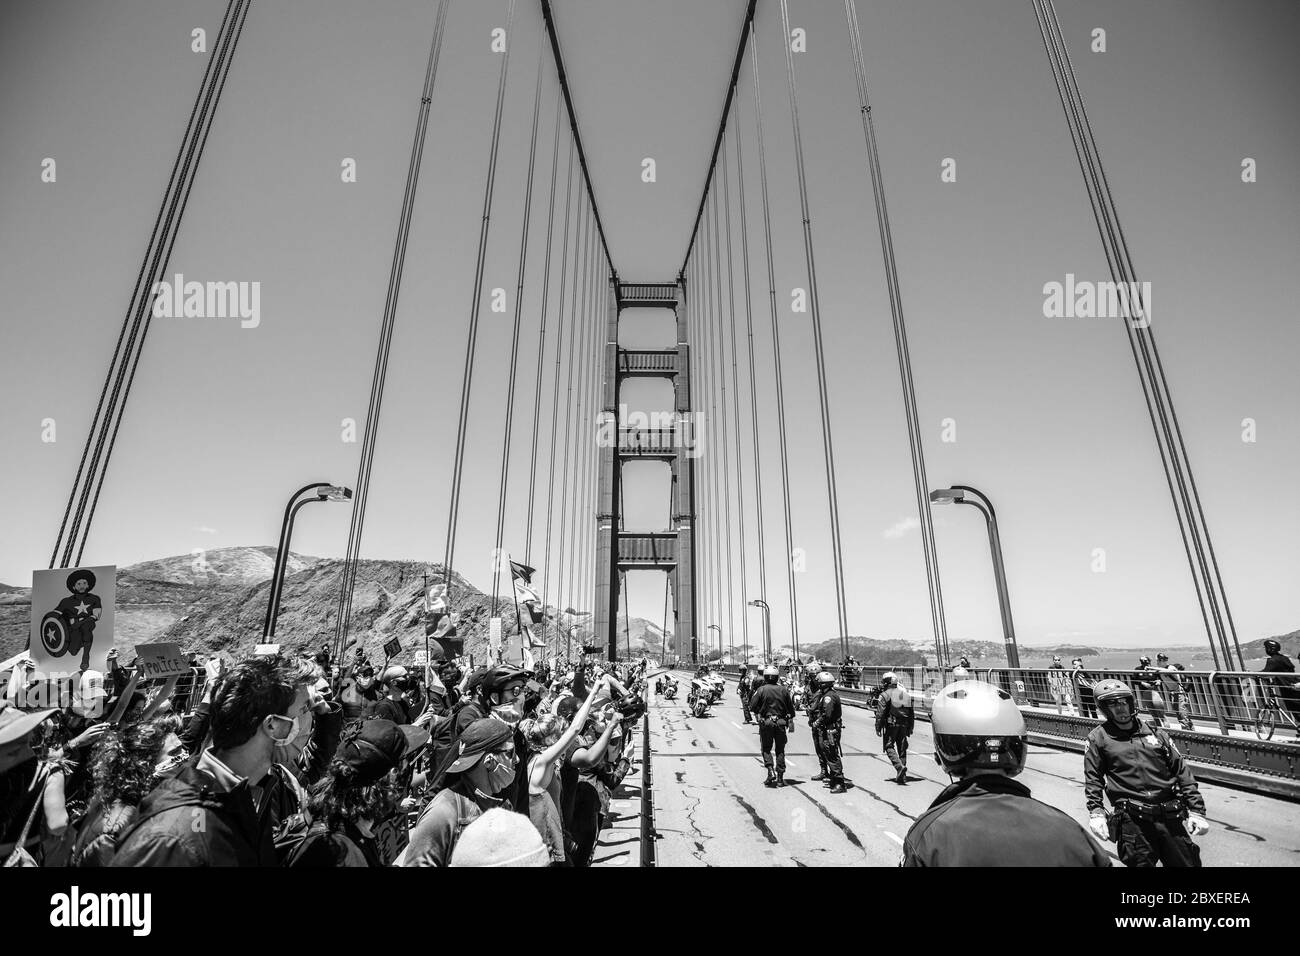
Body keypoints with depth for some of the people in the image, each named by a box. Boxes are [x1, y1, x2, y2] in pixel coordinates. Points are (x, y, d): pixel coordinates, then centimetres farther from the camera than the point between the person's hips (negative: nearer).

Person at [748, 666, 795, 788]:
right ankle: (780, 777, 13)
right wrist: (791, 722, 16)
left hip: (766, 722, -2)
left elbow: (752, 706, -8)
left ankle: (770, 771, -7)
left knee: (766, 749, 11)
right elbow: (791, 708, 6)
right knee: (780, 750, 12)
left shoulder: (761, 690, -9)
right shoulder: (784, 690, 0)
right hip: (781, 722, 2)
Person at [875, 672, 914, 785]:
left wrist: (878, 727, -4)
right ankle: (902, 776, 15)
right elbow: (911, 712, 14)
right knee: (902, 748, 11)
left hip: (891, 724, -6)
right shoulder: (905, 693, 11)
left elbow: (880, 713, -10)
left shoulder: (885, 694, -7)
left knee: (889, 746, 2)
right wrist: (910, 727, 20)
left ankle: (899, 766, -19)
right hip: (904, 725, 6)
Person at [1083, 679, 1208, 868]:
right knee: (1141, 862, -1)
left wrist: (1196, 810, 6)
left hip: (1169, 817, 3)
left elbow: (1182, 772, 12)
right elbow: (1093, 780, 0)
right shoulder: (1099, 738, 2)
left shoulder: (1155, 733, 11)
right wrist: (1096, 812, -10)